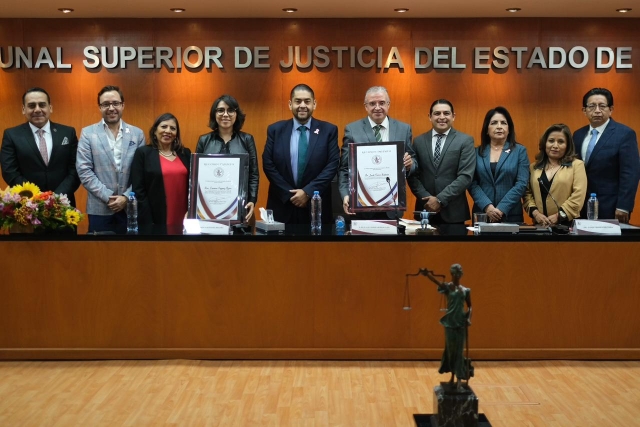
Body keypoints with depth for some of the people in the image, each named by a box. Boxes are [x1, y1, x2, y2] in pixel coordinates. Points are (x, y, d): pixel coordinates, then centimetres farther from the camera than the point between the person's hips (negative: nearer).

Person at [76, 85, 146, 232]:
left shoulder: (137, 134, 6)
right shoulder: (88, 133, 2)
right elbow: (84, 171, -5)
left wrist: (127, 196, -9)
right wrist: (107, 197, -11)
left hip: (131, 207, 1)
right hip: (100, 208, -1)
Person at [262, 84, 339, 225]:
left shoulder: (329, 130, 1)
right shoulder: (275, 130, 4)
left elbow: (333, 165, -5)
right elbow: (268, 164, 0)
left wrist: (308, 191, -13)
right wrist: (289, 194, -9)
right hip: (282, 205, 1)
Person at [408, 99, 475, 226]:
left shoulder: (465, 141, 0)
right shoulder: (419, 141, 7)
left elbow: (466, 176, -8)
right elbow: (413, 175, 5)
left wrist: (440, 199, -14)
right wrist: (426, 198, -9)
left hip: (453, 212, -2)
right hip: (425, 210, 2)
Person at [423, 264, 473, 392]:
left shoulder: (466, 290, 6)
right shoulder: (447, 287, -4)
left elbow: (469, 306, 13)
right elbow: (436, 281, -24)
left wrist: (469, 318, -6)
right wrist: (427, 274, -45)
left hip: (461, 322, 2)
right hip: (450, 322, -2)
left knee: (459, 351, 1)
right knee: (450, 349, 7)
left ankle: (459, 381, 1)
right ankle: (452, 377, 23)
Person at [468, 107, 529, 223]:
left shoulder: (520, 151, 4)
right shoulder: (477, 152, 7)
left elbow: (522, 183, -4)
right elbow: (472, 183, 0)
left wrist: (502, 209, -14)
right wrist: (487, 206, -14)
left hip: (511, 215, -1)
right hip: (482, 214, 1)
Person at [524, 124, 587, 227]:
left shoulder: (576, 165, 3)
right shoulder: (534, 167, 13)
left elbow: (578, 196, -7)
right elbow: (527, 192, 7)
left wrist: (559, 216, -14)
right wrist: (535, 212, -9)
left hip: (566, 224, -2)